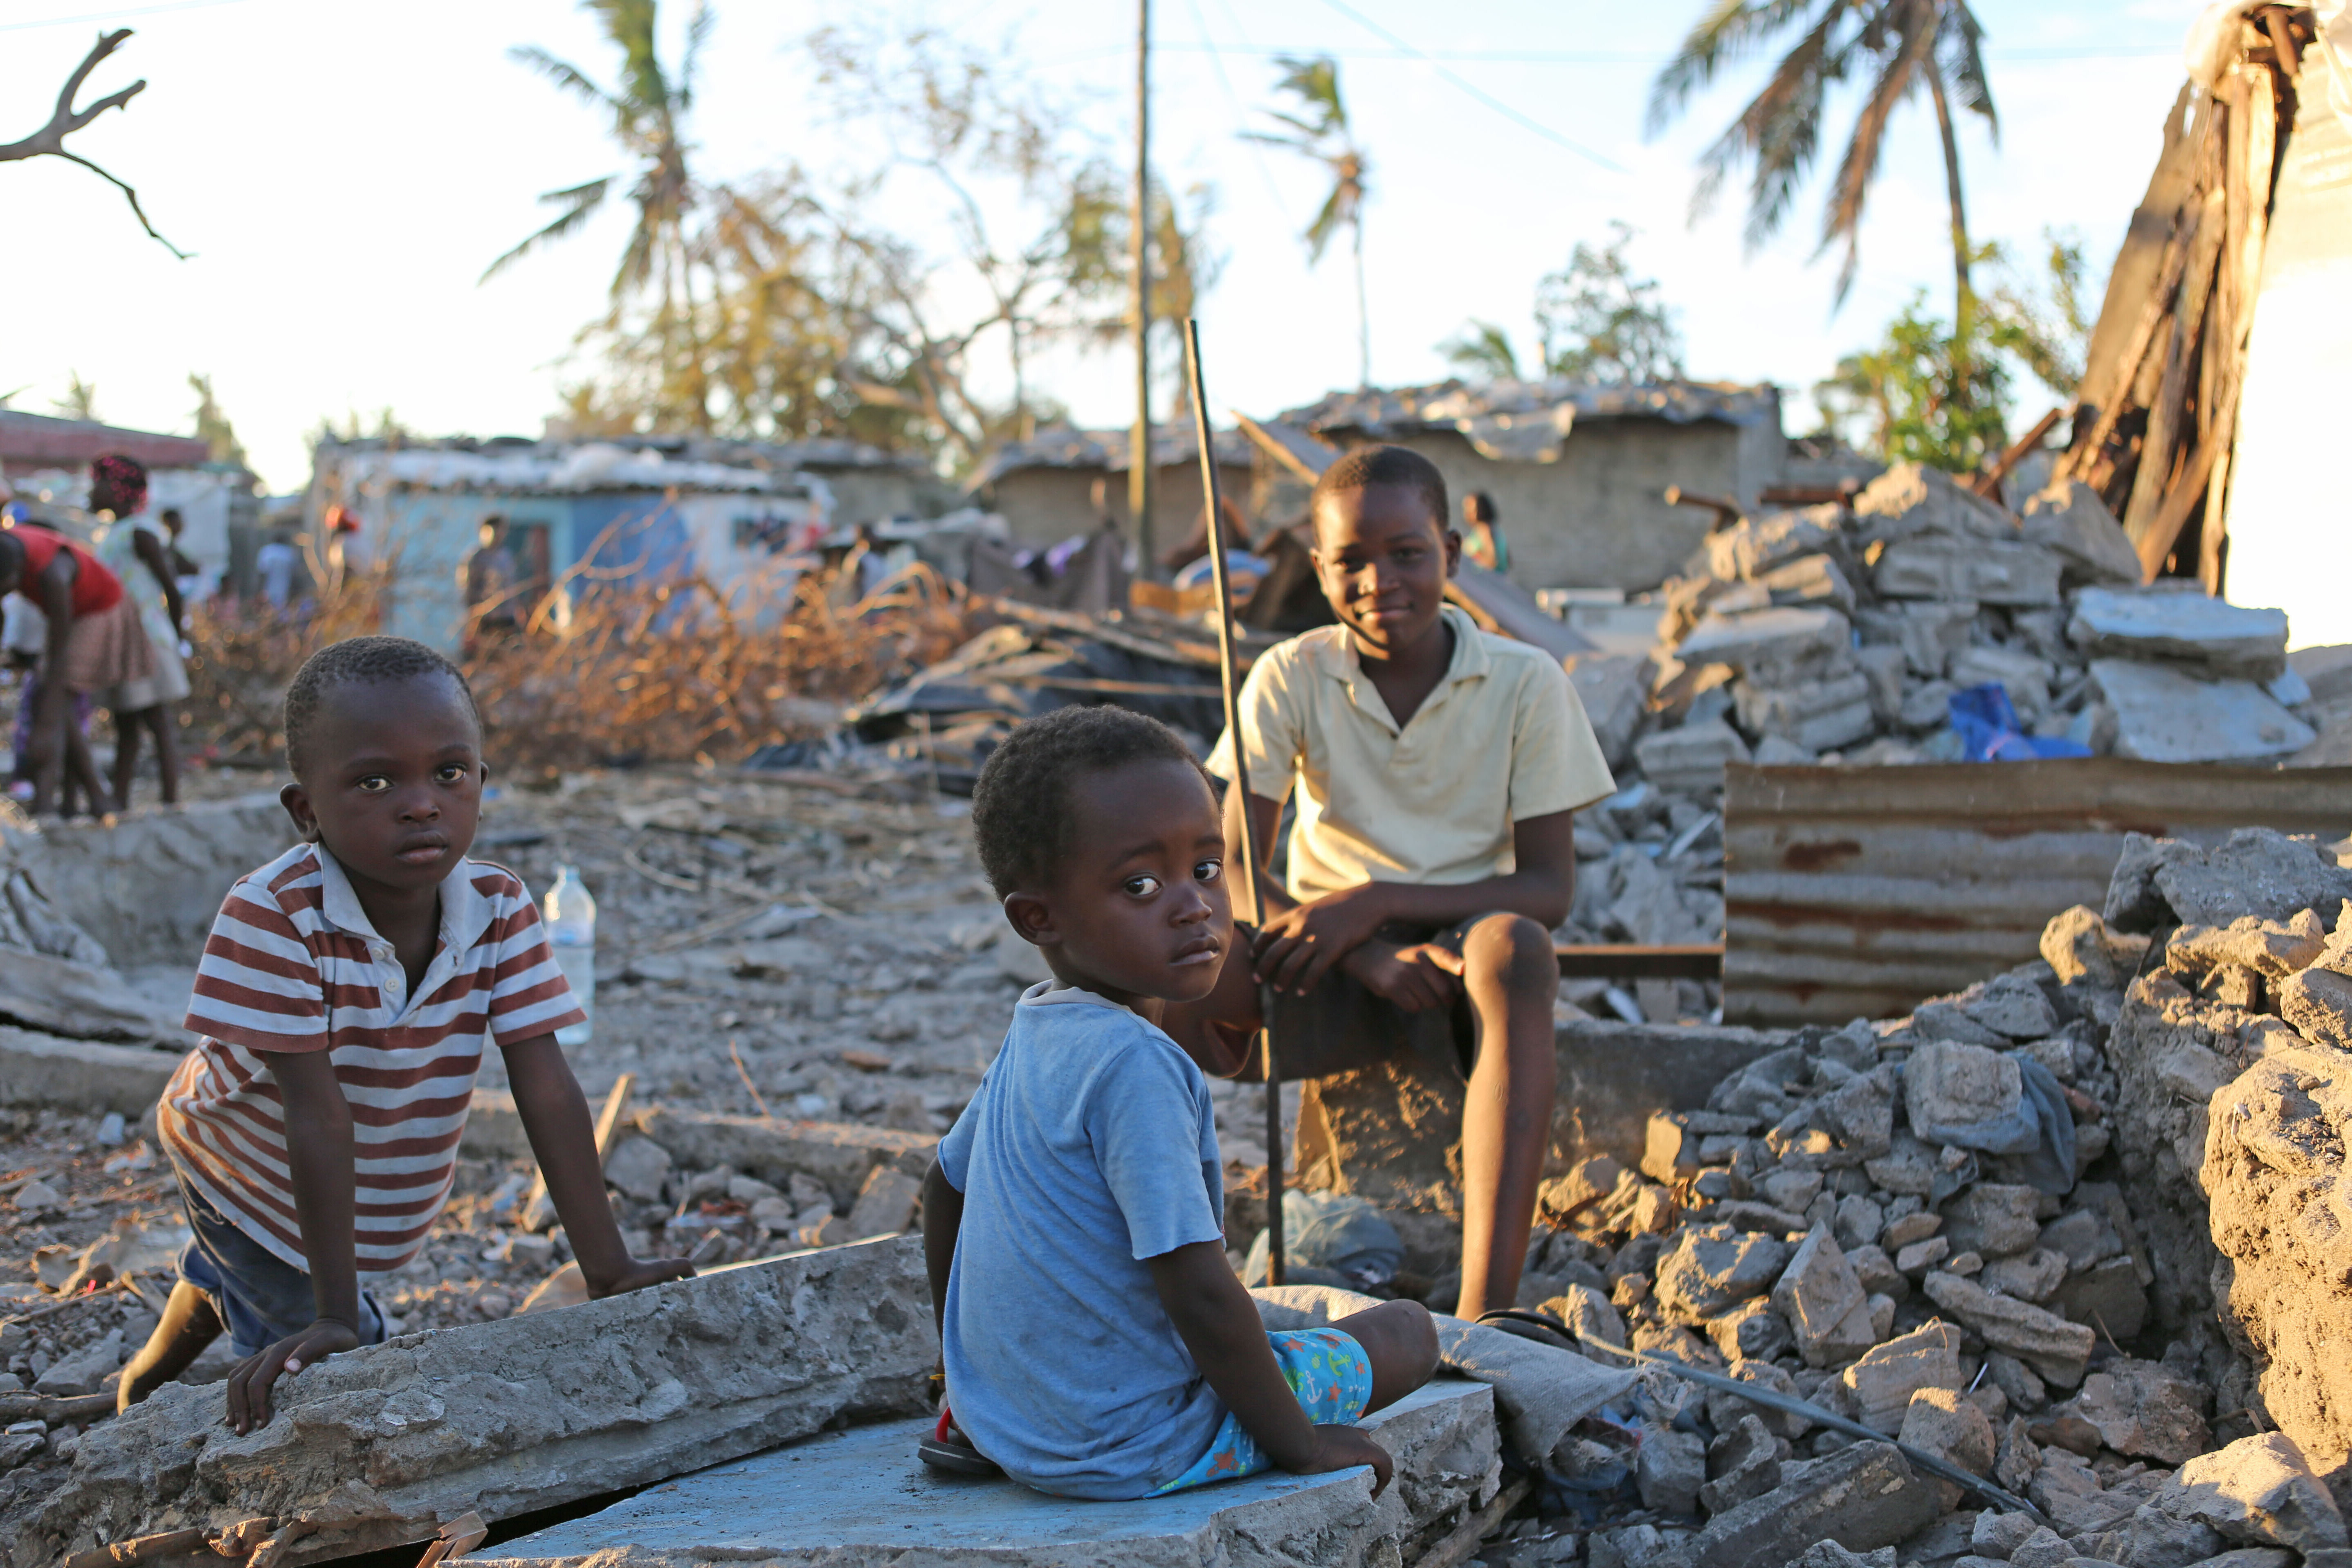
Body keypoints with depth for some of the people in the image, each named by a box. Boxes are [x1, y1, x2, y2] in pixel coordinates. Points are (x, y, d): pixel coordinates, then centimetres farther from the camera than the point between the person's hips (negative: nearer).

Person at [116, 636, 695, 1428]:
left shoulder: (500, 909, -25)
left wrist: (608, 1266, -26)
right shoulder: (273, 917, -39)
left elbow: (545, 1086, -24)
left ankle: (144, 1384, 62)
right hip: (249, 1173, -5)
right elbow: (318, 1116, -39)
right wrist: (333, 1316, -34)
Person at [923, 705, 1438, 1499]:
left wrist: (970, 1385, 29)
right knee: (1407, 1330, 6)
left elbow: (944, 1187, 18)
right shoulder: (1136, 1063, -26)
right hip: (1129, 1452, -8)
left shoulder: (1032, 1033, 3)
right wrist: (1297, 1441, -14)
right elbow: (1198, 1293, -28)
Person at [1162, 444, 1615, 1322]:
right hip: (1335, 964, 1)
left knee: (1513, 948, -39)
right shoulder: (1293, 677, -1)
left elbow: (1550, 891, -8)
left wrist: (1376, 901, -23)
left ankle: (1486, 1308, -49)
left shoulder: (1524, 683, -4)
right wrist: (1374, 959, -24)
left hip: (1461, 954, -1)